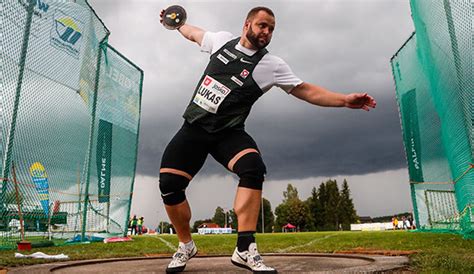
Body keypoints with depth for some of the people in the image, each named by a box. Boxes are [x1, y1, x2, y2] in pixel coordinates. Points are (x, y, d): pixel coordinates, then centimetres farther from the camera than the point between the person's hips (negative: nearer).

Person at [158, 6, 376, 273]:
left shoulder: (272, 65, -4)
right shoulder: (222, 39, 4)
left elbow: (306, 90, -5)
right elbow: (194, 32, 25)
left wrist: (345, 100, -14)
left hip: (228, 133, -2)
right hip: (193, 127, 2)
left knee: (253, 168, -32)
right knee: (168, 183, -12)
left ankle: (245, 250, -26)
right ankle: (186, 246, 11)